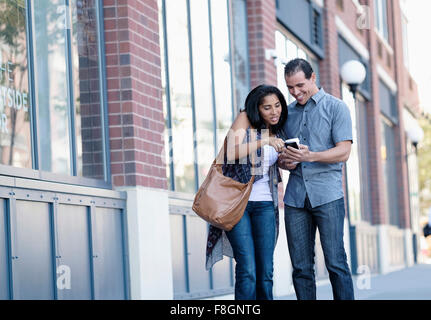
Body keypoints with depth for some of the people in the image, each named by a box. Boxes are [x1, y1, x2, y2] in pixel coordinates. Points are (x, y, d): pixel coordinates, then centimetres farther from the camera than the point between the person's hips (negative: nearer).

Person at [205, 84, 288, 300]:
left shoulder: (276, 132, 14)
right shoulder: (245, 119, -3)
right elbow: (232, 152, -18)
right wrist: (263, 142, -27)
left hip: (264, 204, 5)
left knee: (266, 272, 0)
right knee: (247, 271, -13)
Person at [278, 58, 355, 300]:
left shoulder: (335, 107, 4)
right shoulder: (288, 112, 18)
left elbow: (343, 152, -6)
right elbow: (280, 152, 25)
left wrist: (310, 156, -21)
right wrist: (284, 162, 1)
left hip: (327, 193, -4)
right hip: (295, 196, 4)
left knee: (336, 262, -9)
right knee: (301, 267, 1)